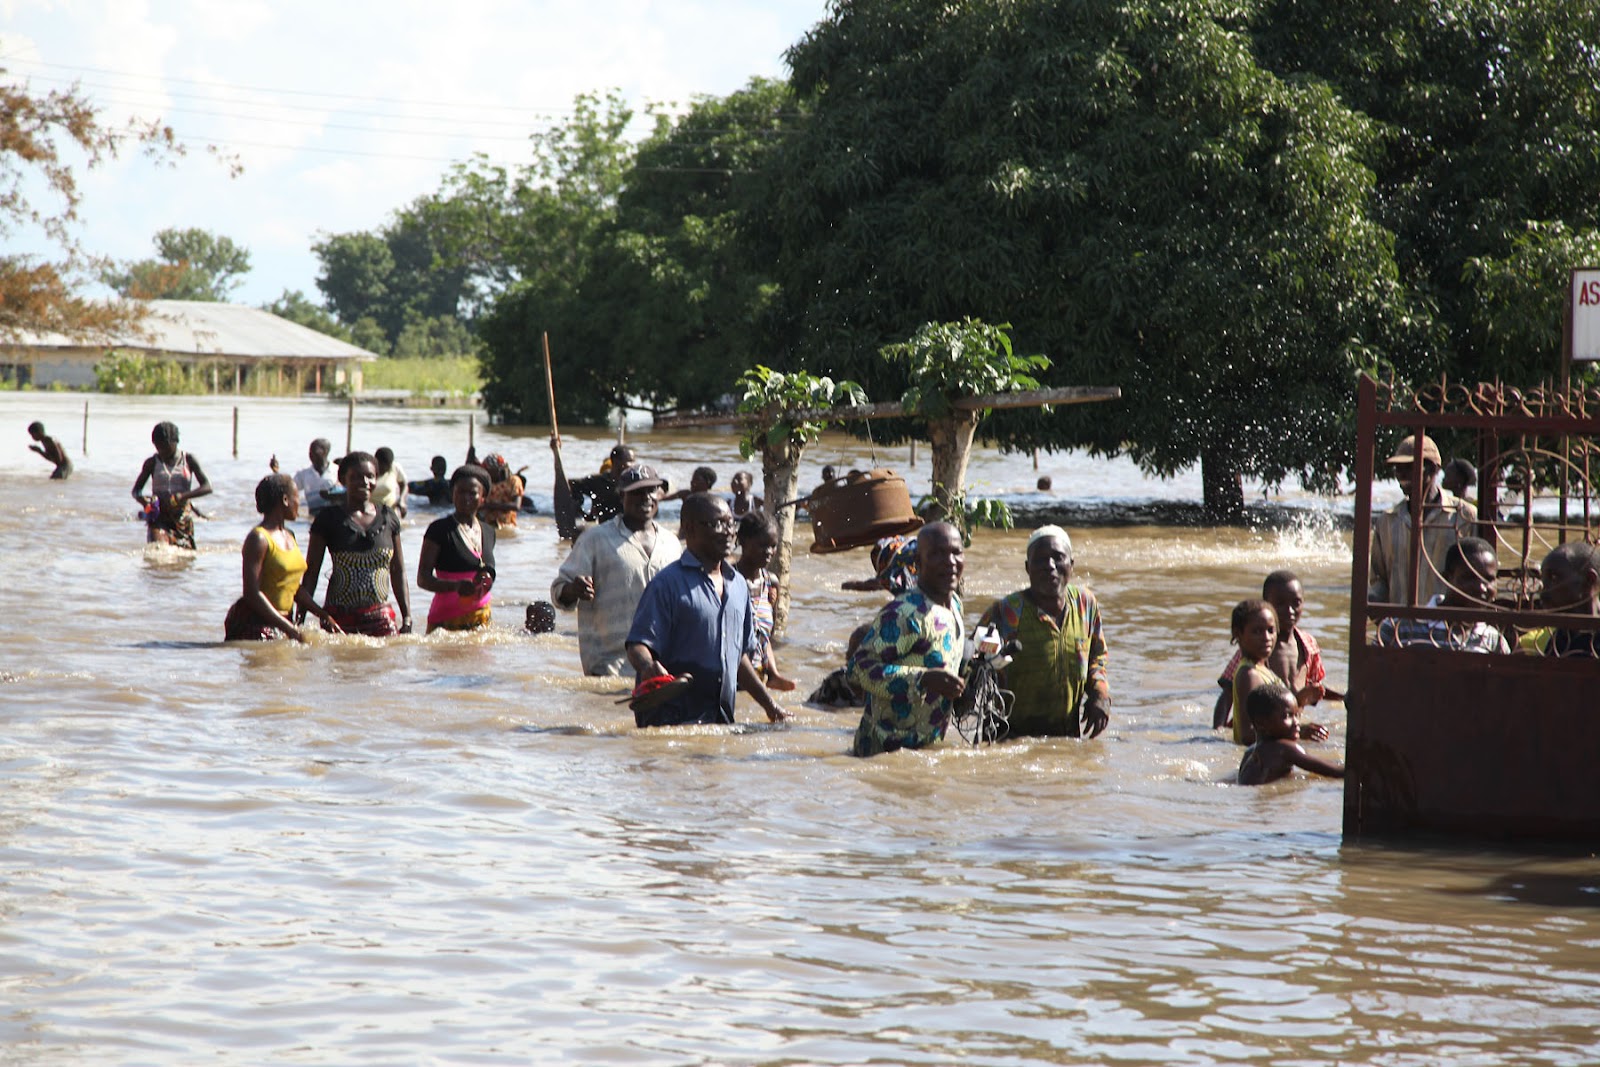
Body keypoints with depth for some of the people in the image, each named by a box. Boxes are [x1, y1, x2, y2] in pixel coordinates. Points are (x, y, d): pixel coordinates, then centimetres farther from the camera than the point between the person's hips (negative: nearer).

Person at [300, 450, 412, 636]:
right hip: (340, 619, -2)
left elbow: (398, 573, 15)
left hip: (381, 619, 2)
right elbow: (311, 572, 2)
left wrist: (407, 619, 9)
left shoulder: (389, 518, 10)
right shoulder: (329, 520, 2)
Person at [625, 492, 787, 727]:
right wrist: (650, 668, -33)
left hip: (721, 718, 7)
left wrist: (770, 705, 26)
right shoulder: (668, 584, -6)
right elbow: (637, 646, -12)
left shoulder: (738, 585, 17)